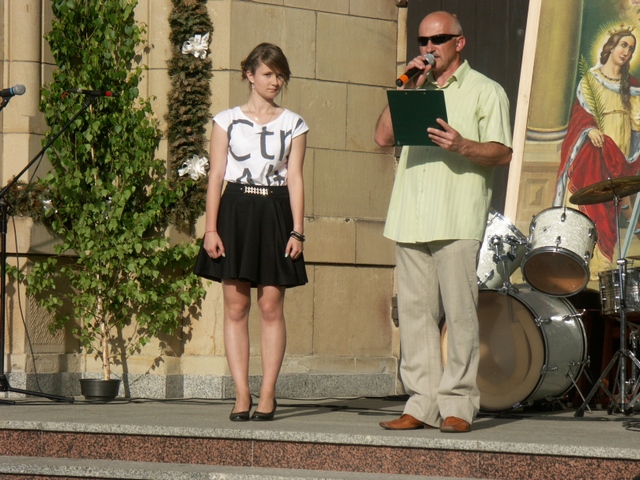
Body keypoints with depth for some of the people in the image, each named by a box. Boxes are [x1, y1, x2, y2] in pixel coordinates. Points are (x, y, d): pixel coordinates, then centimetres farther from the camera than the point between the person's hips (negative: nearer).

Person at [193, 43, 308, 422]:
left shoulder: (293, 124, 9)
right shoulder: (227, 120, 8)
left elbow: (295, 178, 5)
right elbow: (216, 175, 5)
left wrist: (298, 231, -3)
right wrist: (211, 228, -3)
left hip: (275, 214, 0)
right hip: (236, 210, 0)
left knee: (271, 307, -3)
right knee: (236, 307, -3)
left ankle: (267, 395, 0)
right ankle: (242, 394, 0)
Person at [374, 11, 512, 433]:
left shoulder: (484, 91, 8)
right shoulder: (416, 90, 24)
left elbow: (503, 153, -1)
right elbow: (384, 136, 11)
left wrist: (463, 146, -18)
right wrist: (409, 89, 3)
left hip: (459, 220, -5)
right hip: (412, 219, 5)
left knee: (460, 312, -8)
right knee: (415, 312, 2)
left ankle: (458, 405, -6)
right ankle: (422, 404, 4)